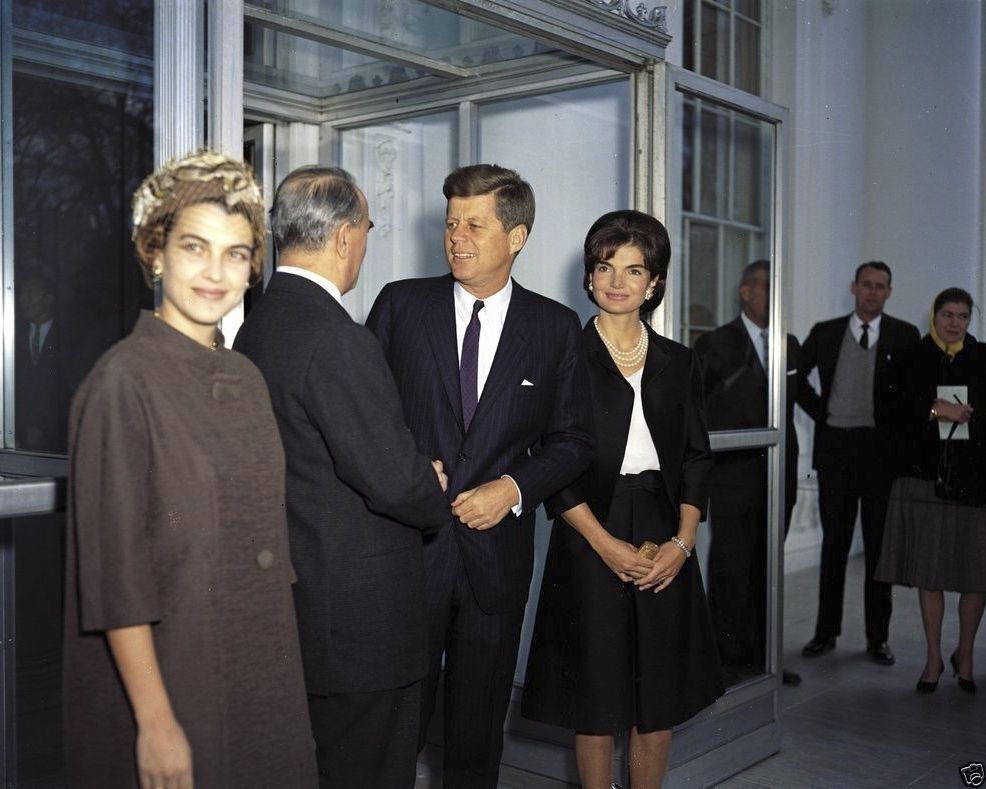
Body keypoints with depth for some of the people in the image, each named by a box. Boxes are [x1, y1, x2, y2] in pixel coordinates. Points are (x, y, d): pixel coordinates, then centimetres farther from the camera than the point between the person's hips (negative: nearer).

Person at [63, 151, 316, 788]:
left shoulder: (246, 379, 6)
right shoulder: (124, 381, -15)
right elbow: (115, 569, -17)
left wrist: (280, 675, 11)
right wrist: (155, 721, -18)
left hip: (262, 679, 7)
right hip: (172, 680, -6)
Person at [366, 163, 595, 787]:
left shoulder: (555, 327, 2)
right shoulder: (401, 304, 1)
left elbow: (573, 441, 6)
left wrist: (513, 488, -9)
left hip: (497, 548, 1)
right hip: (407, 543, -1)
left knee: (479, 721, 15)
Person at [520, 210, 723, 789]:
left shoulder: (679, 362, 10)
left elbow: (697, 458, 9)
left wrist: (682, 543, -5)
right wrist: (606, 543, -14)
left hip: (665, 546, 3)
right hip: (591, 541, -3)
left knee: (661, 697, 9)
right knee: (597, 701, 4)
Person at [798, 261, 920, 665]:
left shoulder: (905, 336, 1)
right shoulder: (825, 332, 5)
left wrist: (897, 425, -4)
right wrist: (819, 411, 6)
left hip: (881, 449, -1)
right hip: (835, 446, 1)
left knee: (879, 545, 6)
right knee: (834, 544, 9)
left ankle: (877, 638, 15)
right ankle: (826, 632, 18)